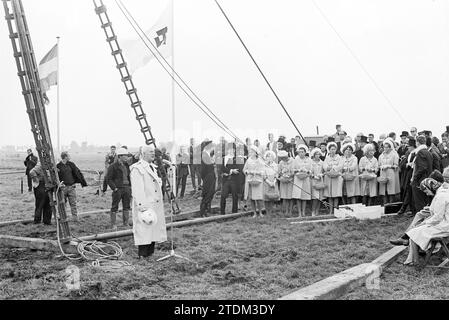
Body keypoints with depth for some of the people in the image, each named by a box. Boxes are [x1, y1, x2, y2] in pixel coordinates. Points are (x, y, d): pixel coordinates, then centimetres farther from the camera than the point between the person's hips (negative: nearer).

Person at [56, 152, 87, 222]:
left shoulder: (71, 164, 5)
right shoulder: (58, 166, -1)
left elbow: (78, 173, 4)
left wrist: (84, 183, 1)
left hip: (71, 187, 2)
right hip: (62, 188, -1)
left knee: (73, 203, 3)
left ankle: (75, 218, 7)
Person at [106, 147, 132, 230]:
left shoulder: (127, 165, 12)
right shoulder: (113, 166, -9)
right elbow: (108, 179, -9)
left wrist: (130, 186, 11)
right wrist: (114, 188, -15)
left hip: (127, 188, 6)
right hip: (118, 189, -6)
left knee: (127, 207, 11)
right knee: (114, 207, 1)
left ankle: (126, 223, 20)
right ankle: (113, 225, 8)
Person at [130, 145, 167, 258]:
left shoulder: (153, 167, 17)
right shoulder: (137, 168, -12)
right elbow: (137, 189, -19)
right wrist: (141, 206, -24)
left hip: (156, 205, 9)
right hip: (145, 206, -9)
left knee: (154, 228, 12)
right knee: (144, 229, -4)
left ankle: (150, 252, 23)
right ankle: (142, 254, 6)